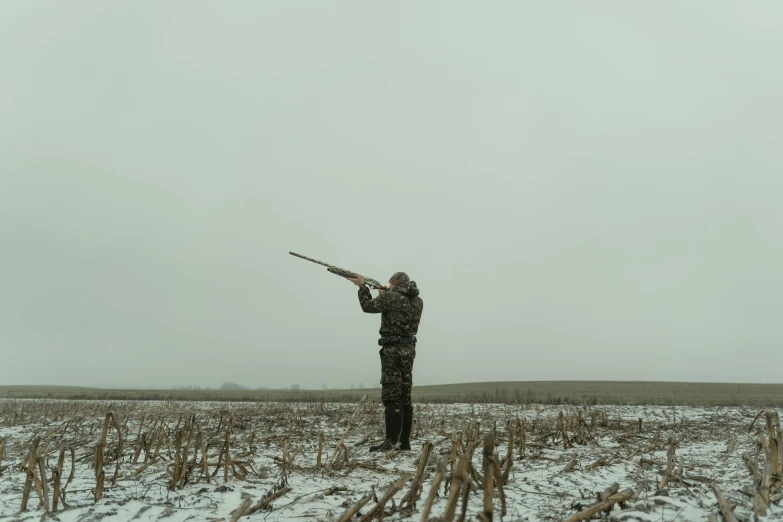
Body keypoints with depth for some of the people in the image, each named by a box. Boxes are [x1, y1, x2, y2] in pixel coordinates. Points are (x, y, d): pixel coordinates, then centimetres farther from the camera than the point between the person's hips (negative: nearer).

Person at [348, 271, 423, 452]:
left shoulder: (391, 297, -8)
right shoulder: (418, 301, 12)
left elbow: (368, 306, 3)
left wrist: (362, 286, 16)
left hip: (393, 349, -7)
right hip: (409, 349, 7)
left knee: (391, 395, -9)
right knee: (405, 396, 9)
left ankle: (391, 440, -13)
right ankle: (405, 441, 11)